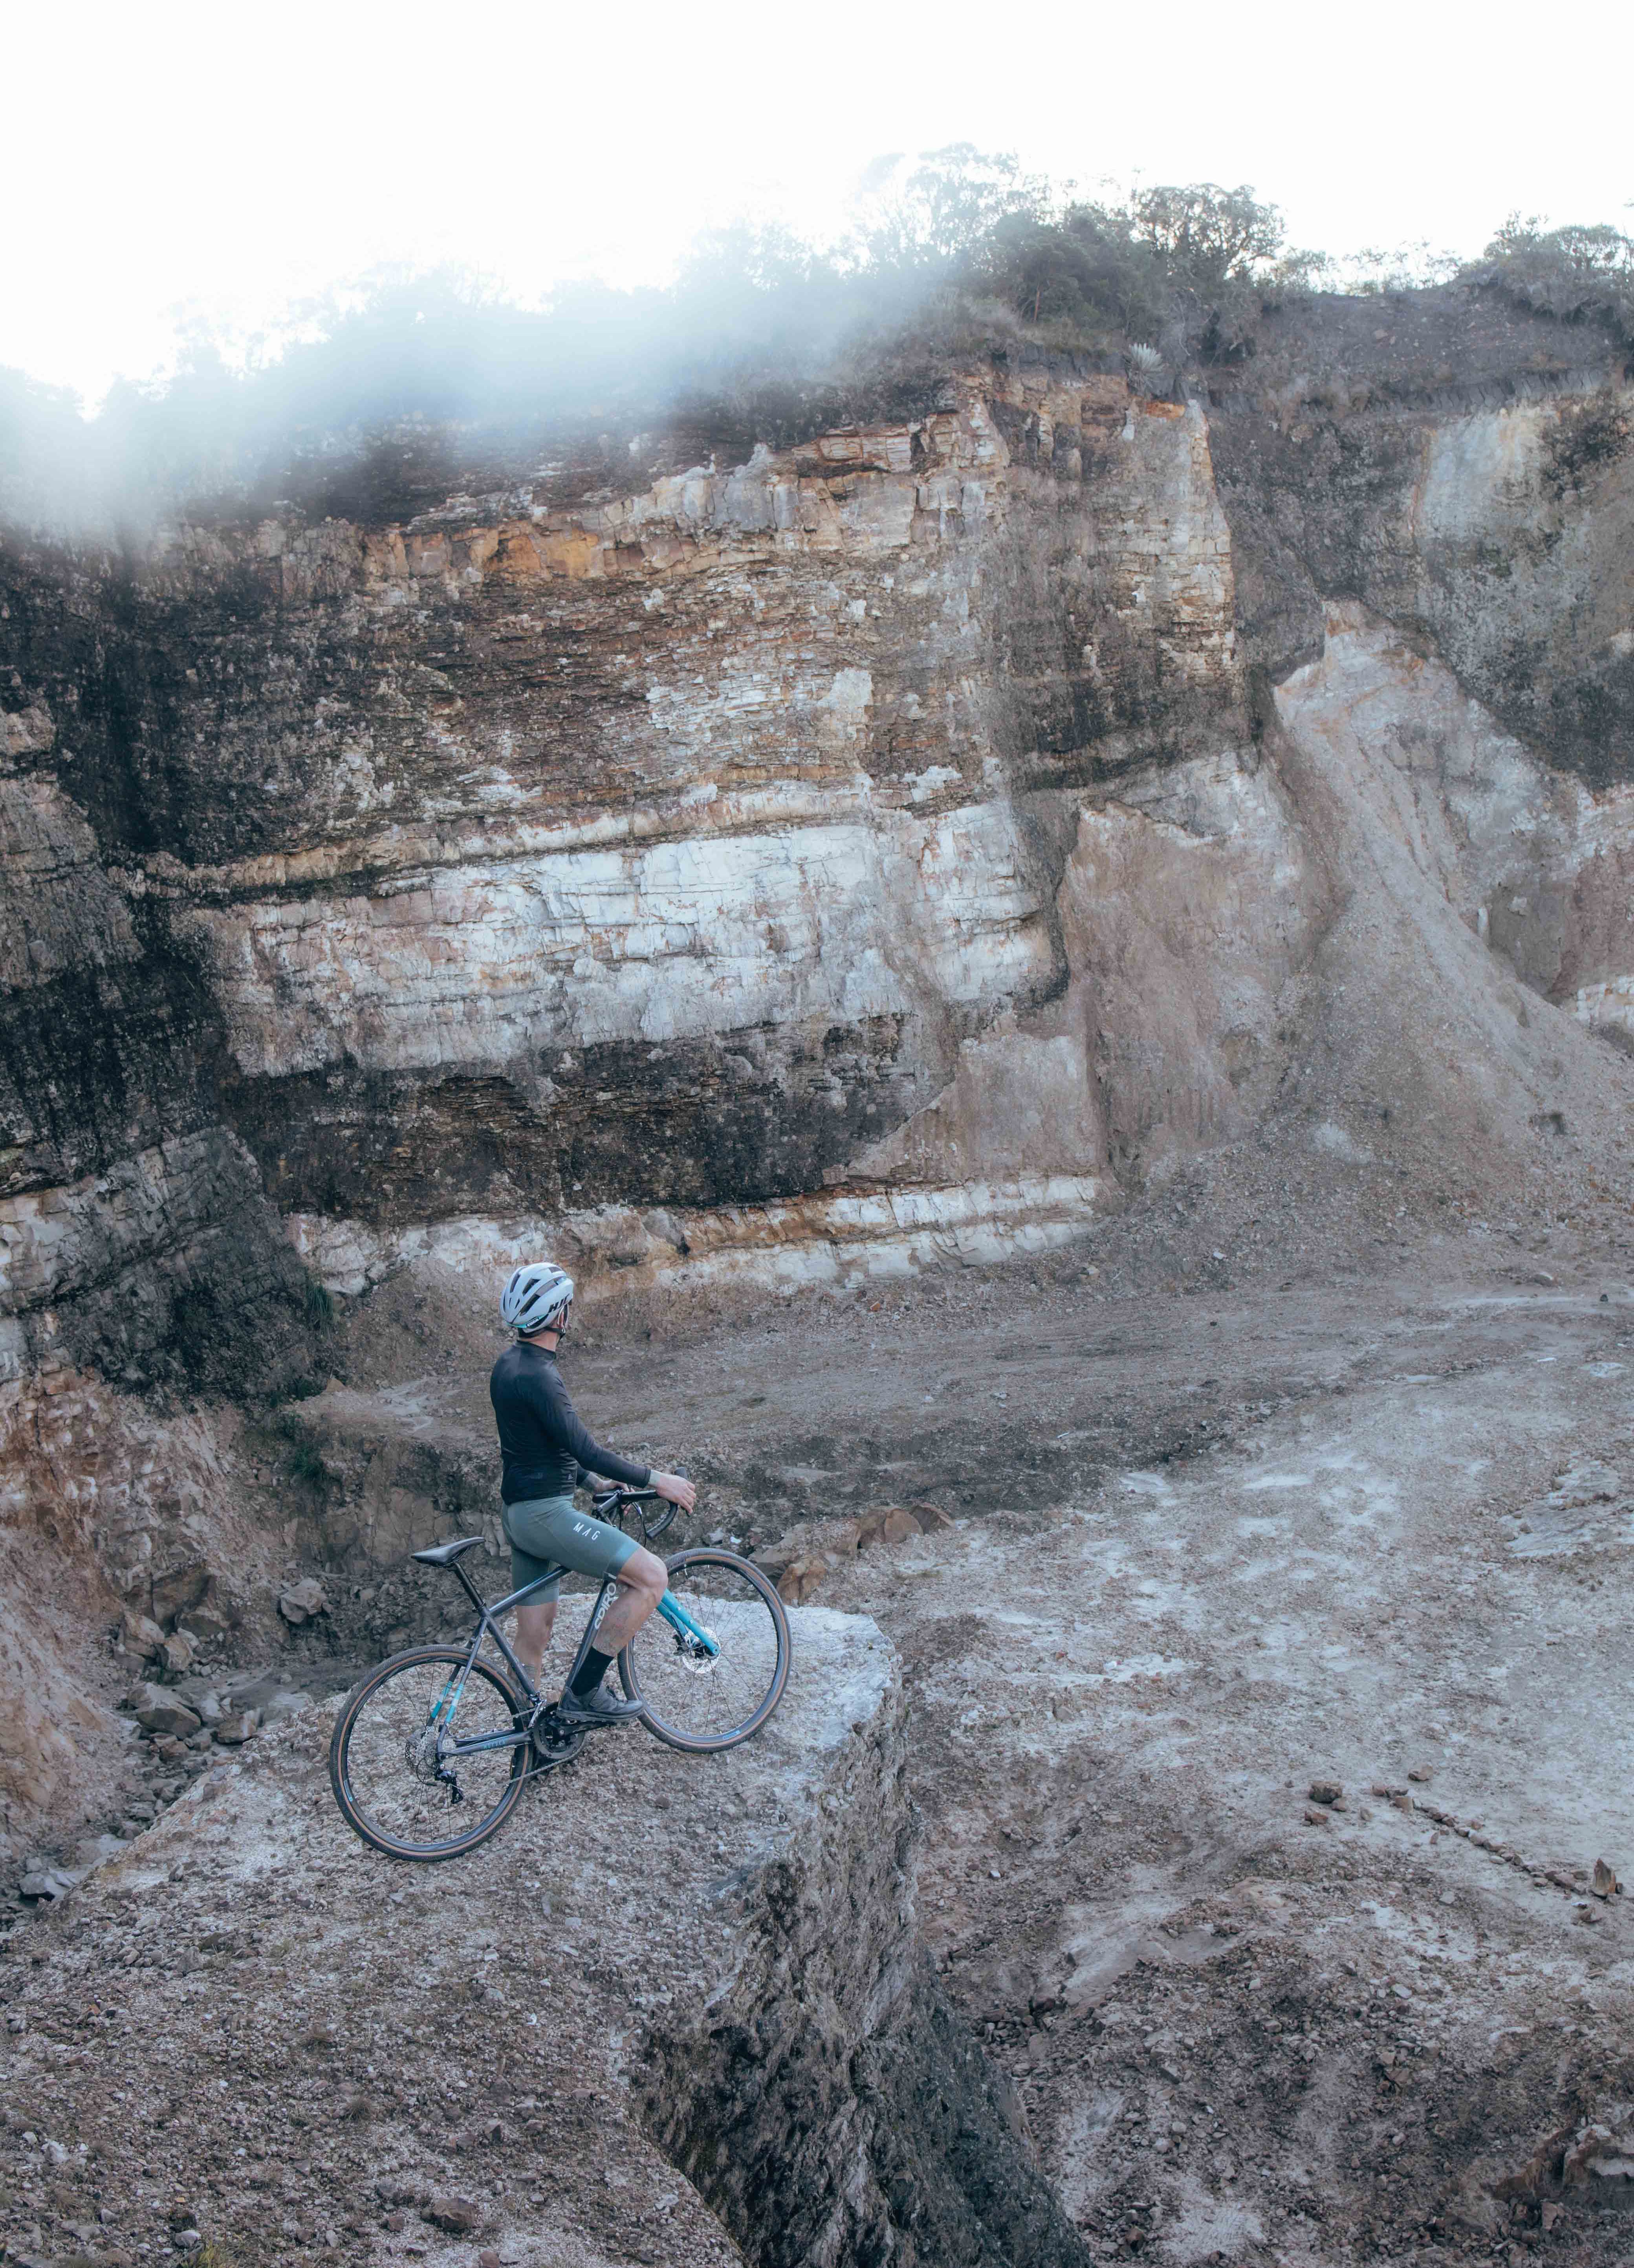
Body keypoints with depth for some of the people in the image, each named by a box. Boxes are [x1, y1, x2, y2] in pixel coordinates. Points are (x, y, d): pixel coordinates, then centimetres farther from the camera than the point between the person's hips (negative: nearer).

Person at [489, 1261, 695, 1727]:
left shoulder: (508, 1365, 11)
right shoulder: (537, 1375, -20)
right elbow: (583, 1449, -23)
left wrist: (592, 1478, 24)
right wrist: (655, 1479, -17)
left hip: (520, 1511, 11)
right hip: (545, 1513, -11)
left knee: (533, 1636, 15)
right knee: (651, 1576, -10)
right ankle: (584, 1693, -6)